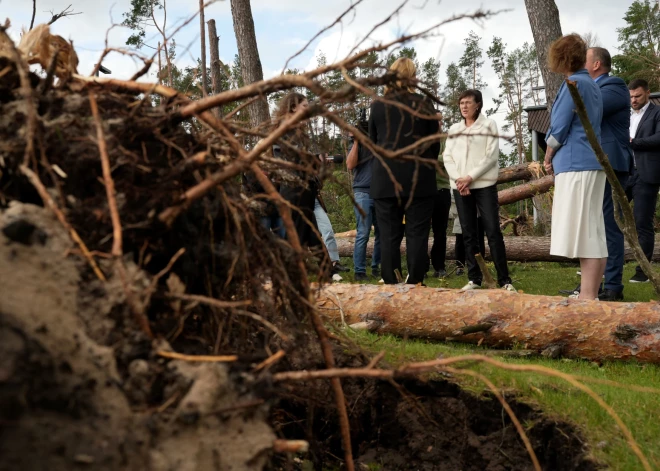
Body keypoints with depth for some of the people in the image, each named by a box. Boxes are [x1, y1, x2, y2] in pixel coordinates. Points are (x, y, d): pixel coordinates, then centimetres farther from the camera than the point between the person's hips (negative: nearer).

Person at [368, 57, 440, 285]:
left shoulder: (378, 106, 2)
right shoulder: (424, 104, -3)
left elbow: (372, 142, 11)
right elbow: (435, 145, 3)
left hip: (385, 180, 2)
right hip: (419, 180, -1)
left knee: (388, 235, 4)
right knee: (417, 235, 1)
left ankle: (390, 285, 3)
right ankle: (415, 284, -1)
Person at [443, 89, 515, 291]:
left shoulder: (489, 125, 2)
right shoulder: (454, 129, 14)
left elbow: (491, 156, -6)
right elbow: (447, 157, 7)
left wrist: (471, 177, -13)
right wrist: (458, 179, -9)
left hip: (484, 185, -4)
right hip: (460, 187, 4)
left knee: (493, 231, -8)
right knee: (469, 234, 5)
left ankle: (504, 280, -6)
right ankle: (474, 278, 10)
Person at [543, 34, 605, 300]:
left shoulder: (574, 83, -10)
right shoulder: (592, 85, 19)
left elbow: (559, 128, -12)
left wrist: (548, 158, 5)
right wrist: (556, 158, 15)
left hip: (576, 165, -9)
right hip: (590, 163, 9)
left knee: (584, 232, -10)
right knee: (590, 232, 9)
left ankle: (588, 298, -9)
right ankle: (588, 295, 12)